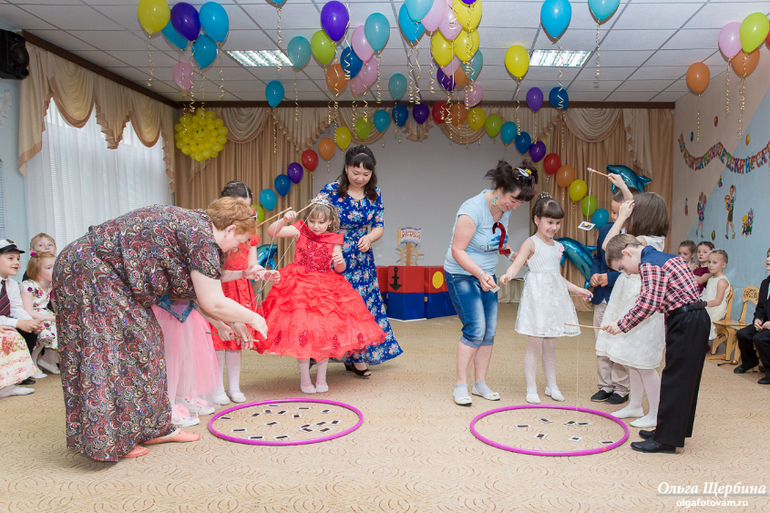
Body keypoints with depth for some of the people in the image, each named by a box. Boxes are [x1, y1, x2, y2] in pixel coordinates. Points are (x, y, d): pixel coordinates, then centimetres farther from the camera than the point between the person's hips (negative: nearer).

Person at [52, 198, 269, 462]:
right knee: (109, 353, -5)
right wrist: (251, 317, -2)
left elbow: (202, 295, 18)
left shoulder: (193, 224, 12)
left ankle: (153, 428, 21)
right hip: (89, 273, -10)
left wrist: (233, 323, 19)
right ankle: (110, 441, 6)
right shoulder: (202, 236, -18)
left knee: (142, 343, 12)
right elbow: (213, 303, -17)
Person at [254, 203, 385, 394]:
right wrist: (284, 220, -26)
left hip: (326, 289, 2)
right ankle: (304, 379, 13)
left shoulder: (334, 240, 3)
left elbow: (339, 270, 5)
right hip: (299, 288, -2)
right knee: (301, 333, -3)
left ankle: (321, 378, 20)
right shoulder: (301, 231, 0)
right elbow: (271, 231, -9)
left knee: (326, 334, 4)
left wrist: (340, 262, -17)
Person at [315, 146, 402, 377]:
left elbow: (379, 225, 5)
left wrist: (369, 237, -18)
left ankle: (357, 358, 22)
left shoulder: (374, 194, 2)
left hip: (362, 259, 5)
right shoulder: (331, 191, -12)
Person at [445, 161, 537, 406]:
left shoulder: (505, 208, -1)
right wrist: (479, 274, -33)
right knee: (475, 329, -14)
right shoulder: (473, 210, -25)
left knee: (489, 331, 5)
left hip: (487, 275, 7)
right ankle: (461, 386, -1)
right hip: (462, 275, -7)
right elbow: (457, 250, -23)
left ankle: (481, 383, 17)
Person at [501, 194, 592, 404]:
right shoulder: (531, 243, -6)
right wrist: (508, 275, -44)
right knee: (534, 344, -3)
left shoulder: (557, 246, 15)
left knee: (550, 345, 13)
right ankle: (531, 389, 7)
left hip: (555, 297, 6)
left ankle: (551, 385, 25)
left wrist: (576, 289, 30)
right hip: (537, 296, -6)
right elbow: (517, 262, -23)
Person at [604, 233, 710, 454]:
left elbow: (649, 303, -26)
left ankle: (666, 439, 3)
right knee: (685, 379, 15)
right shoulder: (663, 257, 16)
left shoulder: (650, 264, -14)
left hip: (686, 322, -10)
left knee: (675, 380, -4)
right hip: (695, 320, 10)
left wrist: (622, 325, -20)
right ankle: (676, 430, 26)